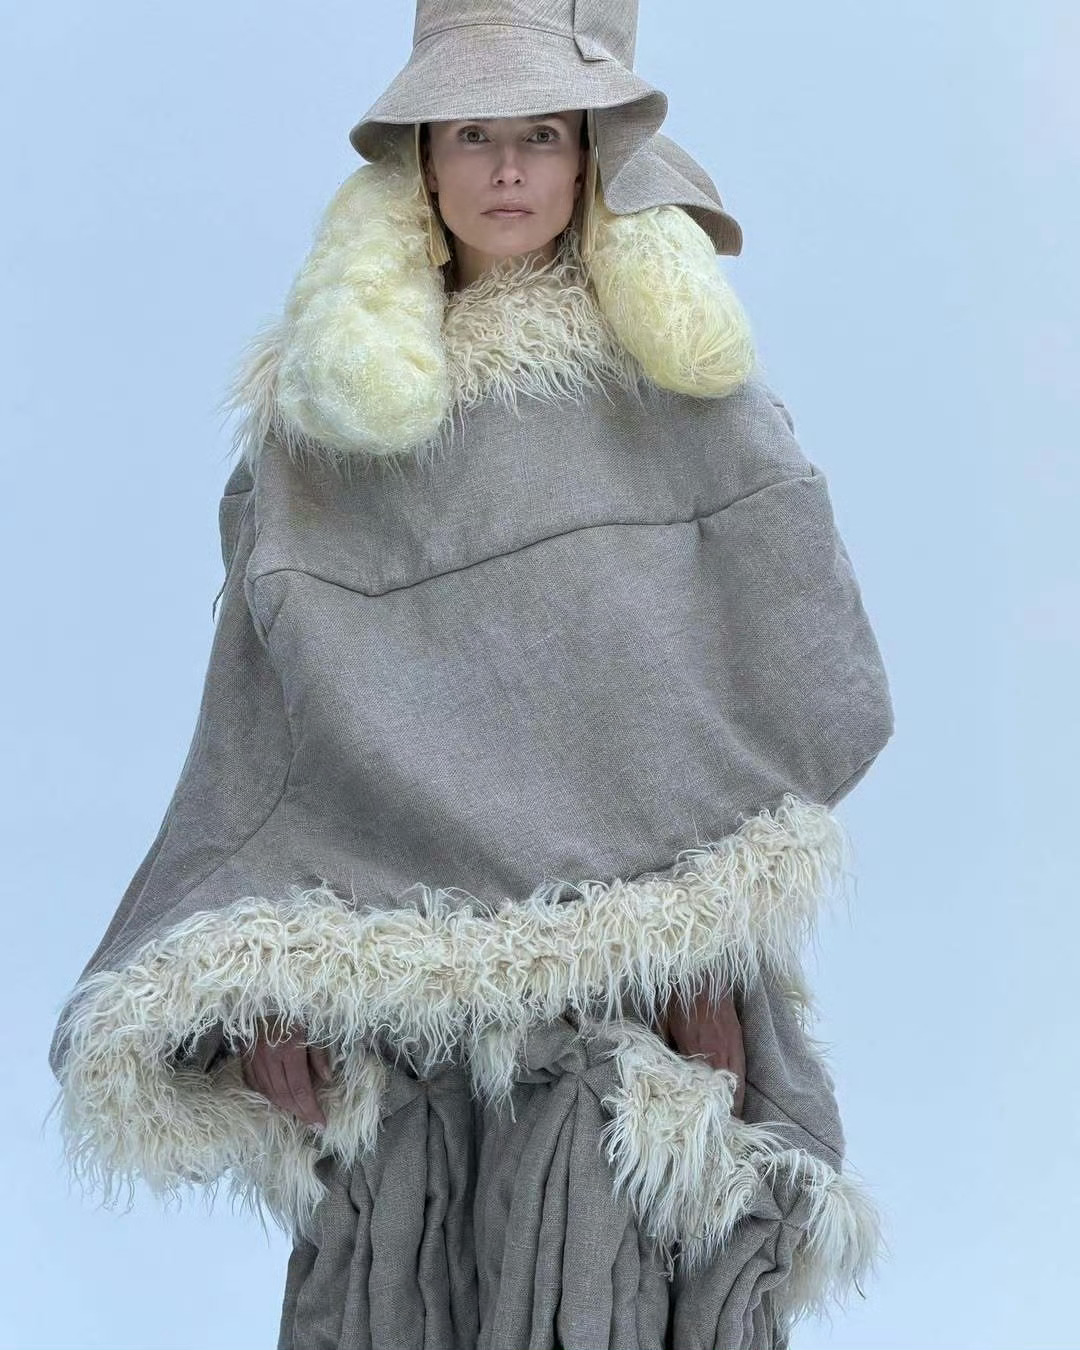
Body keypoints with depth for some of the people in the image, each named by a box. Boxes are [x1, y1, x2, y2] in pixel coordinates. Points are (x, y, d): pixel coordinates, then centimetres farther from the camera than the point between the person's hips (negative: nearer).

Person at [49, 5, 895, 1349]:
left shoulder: (683, 386, 6)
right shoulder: (321, 407, 11)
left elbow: (802, 683, 1)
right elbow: (264, 708, 7)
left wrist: (716, 924, -7)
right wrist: (260, 963, -2)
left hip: (624, 981, -2)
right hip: (394, 973, 2)